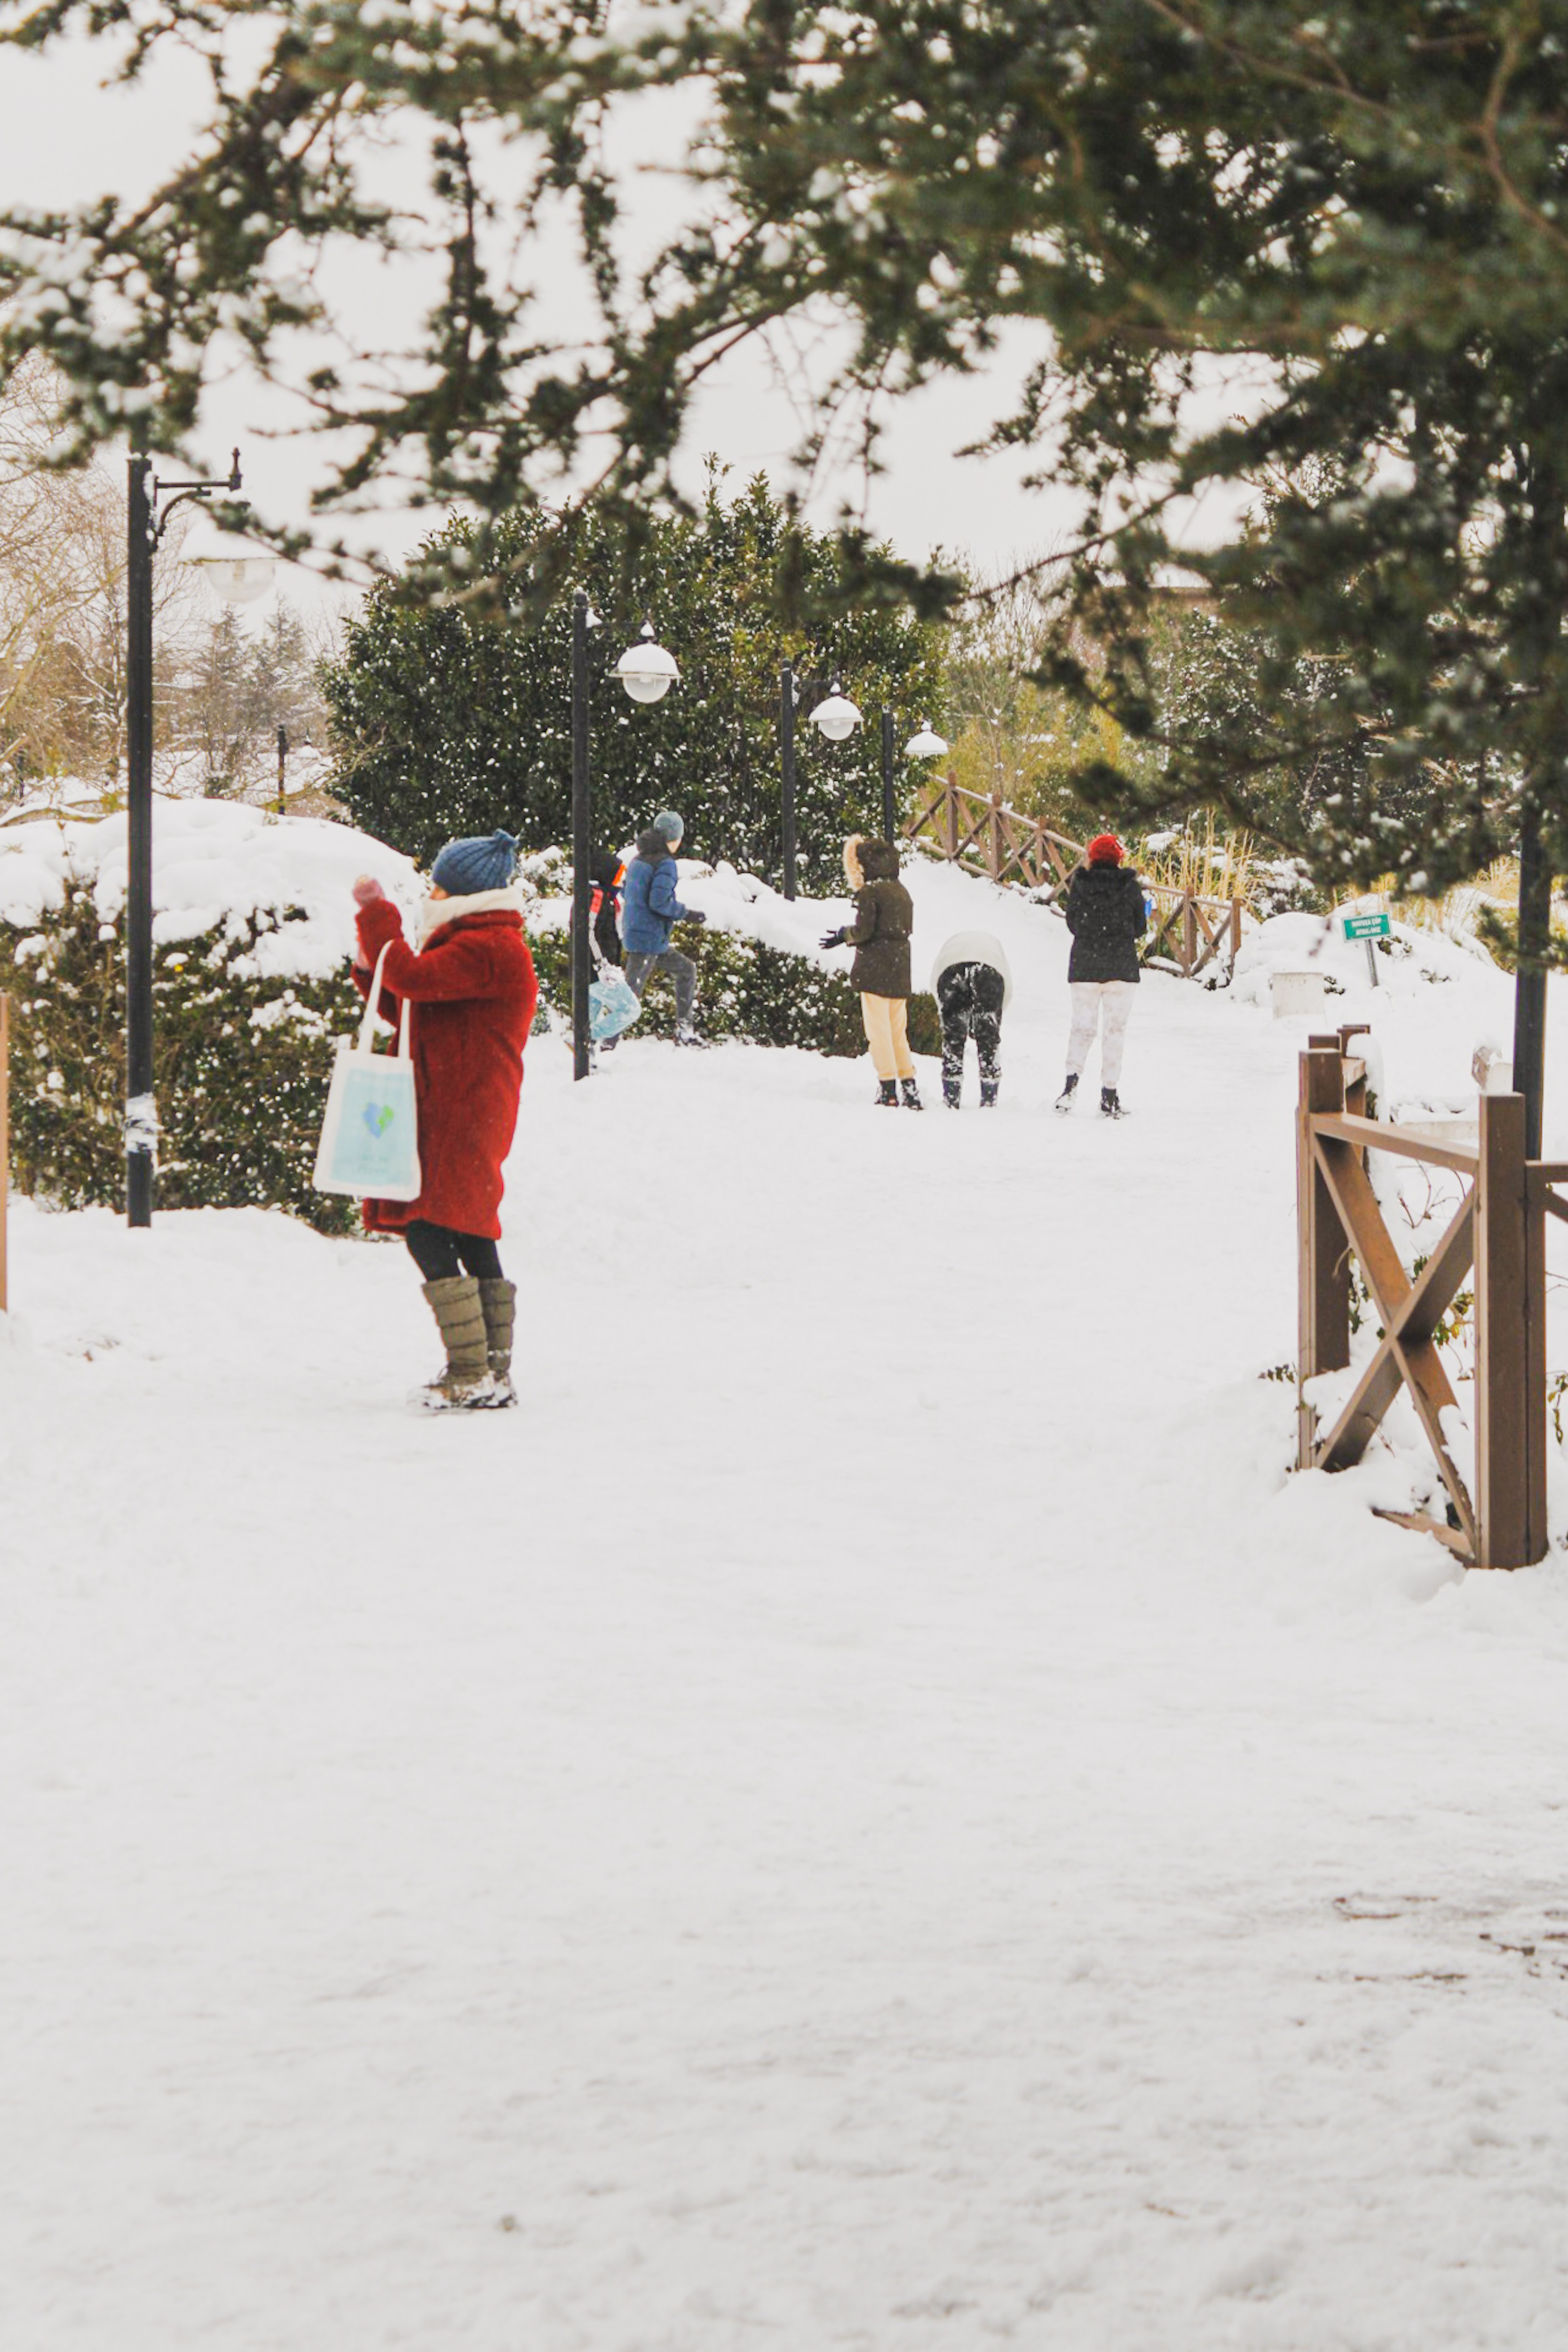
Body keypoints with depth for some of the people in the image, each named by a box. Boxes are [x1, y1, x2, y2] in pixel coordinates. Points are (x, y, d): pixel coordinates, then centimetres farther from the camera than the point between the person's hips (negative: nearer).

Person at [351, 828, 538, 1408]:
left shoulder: (489, 948, -13)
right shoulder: (480, 943, 22)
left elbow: (412, 979, -24)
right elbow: (409, 1008, 24)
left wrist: (376, 911, -14)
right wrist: (371, 967, 9)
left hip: (459, 1116, -11)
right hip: (452, 1114, 11)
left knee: (429, 1234, -15)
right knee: (472, 1241, 13)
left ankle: (473, 1375, -17)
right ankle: (495, 1371, 17)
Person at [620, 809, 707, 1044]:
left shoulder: (638, 860, 11)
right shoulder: (665, 864, -15)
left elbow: (626, 894, 18)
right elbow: (659, 902, -23)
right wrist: (687, 914, -11)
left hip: (634, 934, 9)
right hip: (649, 939, -9)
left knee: (686, 970, 20)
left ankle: (684, 1031, 20)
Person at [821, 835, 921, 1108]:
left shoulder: (870, 892, -9)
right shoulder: (902, 892, 14)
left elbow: (863, 931, -14)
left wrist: (845, 934, 6)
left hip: (875, 970, -7)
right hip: (901, 971, 7)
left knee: (878, 1030, -4)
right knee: (898, 1032, 13)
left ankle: (888, 1088, -9)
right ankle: (910, 1089, 10)